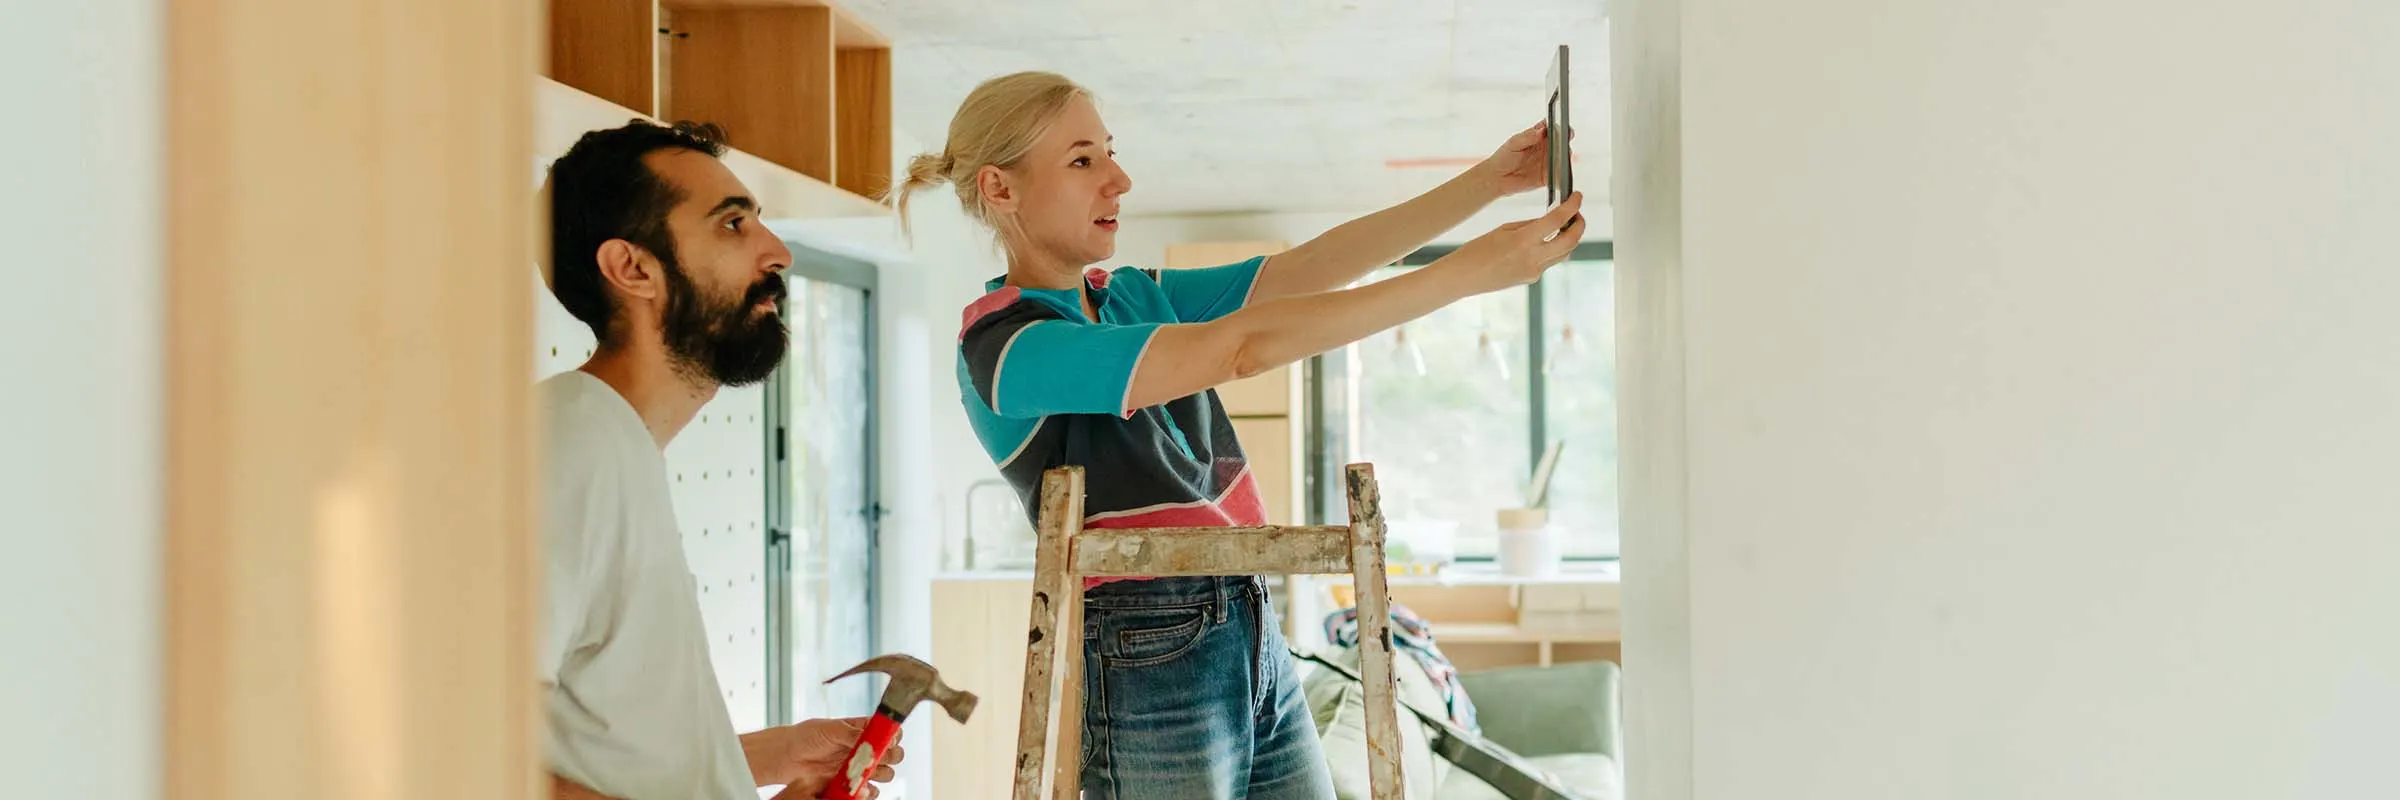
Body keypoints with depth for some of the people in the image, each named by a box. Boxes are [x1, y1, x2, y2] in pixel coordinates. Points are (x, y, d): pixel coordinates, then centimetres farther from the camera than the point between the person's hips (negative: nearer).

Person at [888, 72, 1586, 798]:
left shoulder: (1137, 297, 12)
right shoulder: (1004, 344, -14)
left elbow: (1309, 267, 5)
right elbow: (1242, 348, -22)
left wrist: (1487, 182, -6)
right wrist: (1471, 271, -24)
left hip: (1256, 640, 8)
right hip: (1148, 665, -7)